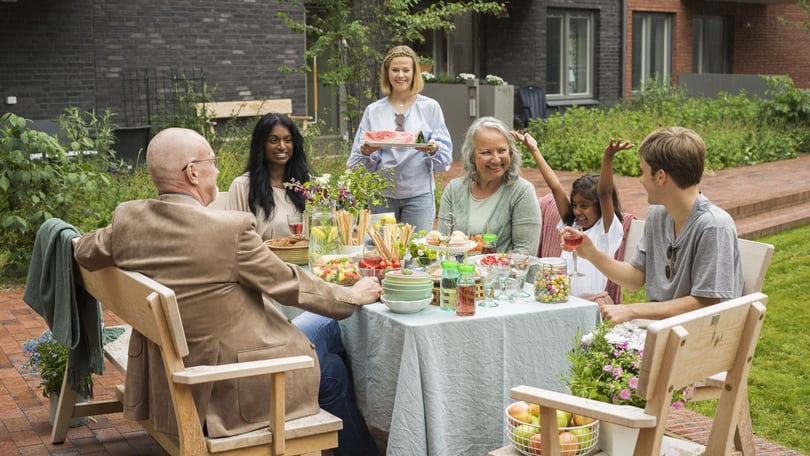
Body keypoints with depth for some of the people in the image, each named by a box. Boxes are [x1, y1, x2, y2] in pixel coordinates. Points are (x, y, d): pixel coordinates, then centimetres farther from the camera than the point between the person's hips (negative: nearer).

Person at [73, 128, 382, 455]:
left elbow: (84, 253, 12)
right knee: (333, 372, 19)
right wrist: (352, 296, 2)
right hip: (230, 388, -7)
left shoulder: (127, 218, -9)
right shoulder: (231, 228, -26)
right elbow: (288, 284, -13)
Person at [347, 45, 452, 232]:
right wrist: (365, 152, -17)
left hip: (419, 193, -1)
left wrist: (434, 149, -20)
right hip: (382, 194, 1)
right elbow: (356, 161, 6)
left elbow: (446, 154, 1)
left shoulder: (430, 107, 6)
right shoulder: (373, 111, 9)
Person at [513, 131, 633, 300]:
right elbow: (555, 187, 12)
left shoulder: (607, 230, 1)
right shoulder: (572, 226, 15)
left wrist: (607, 157, -29)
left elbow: (604, 193, -15)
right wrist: (534, 150, 8)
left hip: (592, 302, -4)